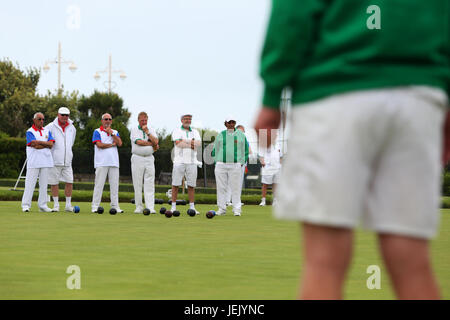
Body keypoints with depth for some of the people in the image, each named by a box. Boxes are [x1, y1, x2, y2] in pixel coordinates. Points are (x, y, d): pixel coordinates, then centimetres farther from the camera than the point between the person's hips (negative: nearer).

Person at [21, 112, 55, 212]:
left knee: (44, 184, 5)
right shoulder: (30, 132, 0)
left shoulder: (47, 131, 14)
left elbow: (51, 144, 1)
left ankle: (42, 205, 9)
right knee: (30, 183, -6)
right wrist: (45, 143, -3)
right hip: (34, 162, -5)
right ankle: (26, 205, -4)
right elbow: (33, 144, -15)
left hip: (46, 161, 5)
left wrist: (39, 142, -9)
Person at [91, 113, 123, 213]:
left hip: (114, 162, 4)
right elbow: (99, 145, -10)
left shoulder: (115, 132, 18)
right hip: (101, 163, -4)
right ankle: (95, 206, -5)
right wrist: (112, 144, 0)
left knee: (114, 185, 2)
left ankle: (115, 206, 5)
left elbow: (119, 143, 2)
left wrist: (111, 133, -5)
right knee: (99, 184, -6)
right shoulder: (97, 132, 5)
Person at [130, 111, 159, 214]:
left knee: (150, 184, -5)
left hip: (149, 159, 2)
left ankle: (150, 207, -9)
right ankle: (139, 206, 5)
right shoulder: (134, 130, 2)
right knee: (137, 184, -1)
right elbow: (139, 142, -13)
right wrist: (152, 144, -5)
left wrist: (147, 132, -9)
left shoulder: (151, 130, 11)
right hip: (137, 158, -2)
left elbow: (156, 142, -4)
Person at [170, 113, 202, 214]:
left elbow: (199, 143, -4)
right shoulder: (177, 131, 3)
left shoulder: (195, 132, 14)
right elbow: (178, 143, -13)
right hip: (179, 161, -3)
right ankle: (173, 207, 0)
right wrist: (191, 145, -9)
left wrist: (185, 141, -13)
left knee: (191, 185, 3)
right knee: (175, 184, -4)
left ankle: (192, 207, 7)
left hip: (192, 162, 3)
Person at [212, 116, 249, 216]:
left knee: (236, 188, -4)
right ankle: (221, 208, 6)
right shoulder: (220, 135, 11)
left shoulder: (241, 135, 8)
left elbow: (245, 150, 10)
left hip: (236, 165, -1)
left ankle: (236, 209, 0)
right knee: (221, 187, 1)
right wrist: (216, 164, 7)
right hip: (221, 165, 1)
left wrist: (242, 163, 2)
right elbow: (216, 149, 14)